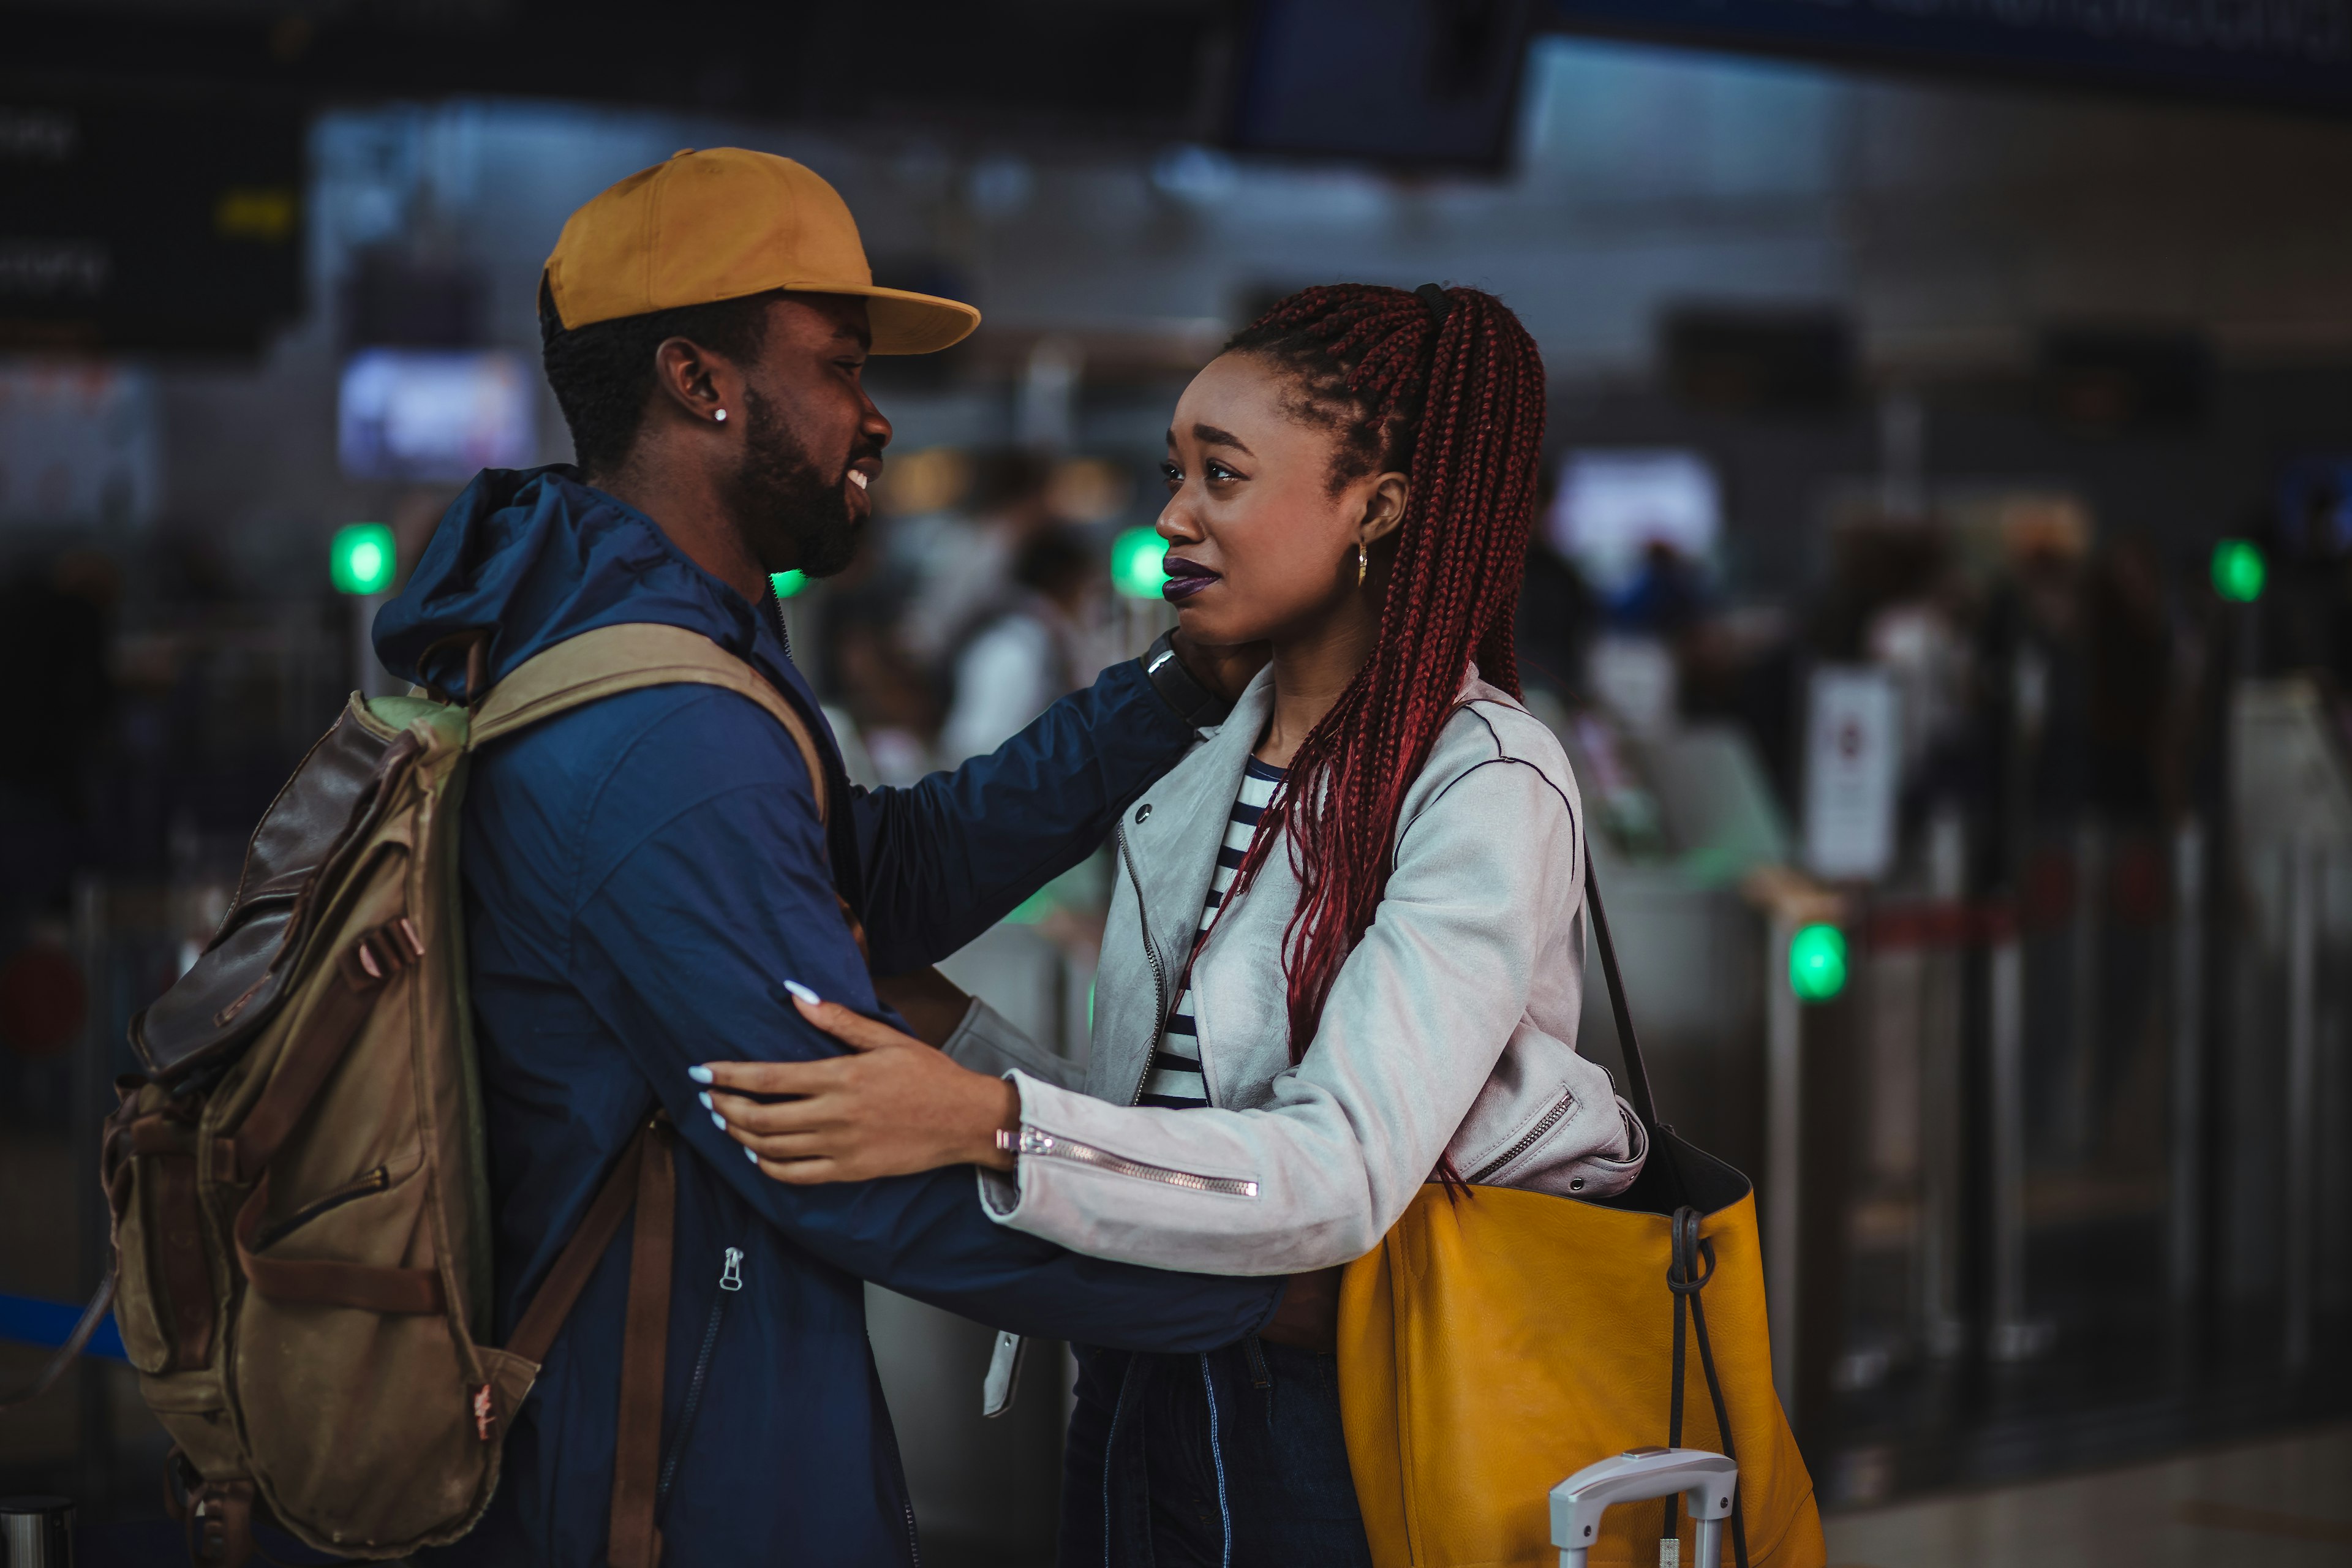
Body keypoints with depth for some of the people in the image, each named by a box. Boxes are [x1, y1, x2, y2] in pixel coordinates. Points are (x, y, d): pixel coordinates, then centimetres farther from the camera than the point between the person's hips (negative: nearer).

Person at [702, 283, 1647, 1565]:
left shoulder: (1486, 787, -16)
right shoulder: (1204, 762, 8)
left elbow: (1345, 1171, -28)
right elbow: (1147, 1119, 9)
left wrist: (991, 1125, -36)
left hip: (1352, 1439, -7)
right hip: (1148, 1401, 7)